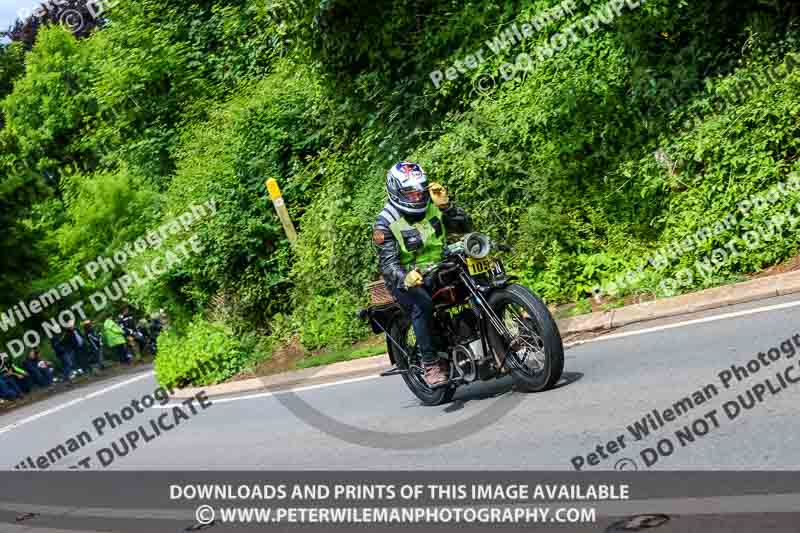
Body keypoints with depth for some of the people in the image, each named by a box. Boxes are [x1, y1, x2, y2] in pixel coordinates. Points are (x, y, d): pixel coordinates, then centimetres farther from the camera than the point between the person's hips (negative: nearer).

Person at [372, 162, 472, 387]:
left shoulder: (432, 207, 5)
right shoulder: (385, 224, -9)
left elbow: (464, 225, -1)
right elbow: (387, 263, -19)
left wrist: (444, 205, -18)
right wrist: (404, 278, -40)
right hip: (406, 279, -5)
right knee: (422, 303, -36)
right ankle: (430, 363, -25)